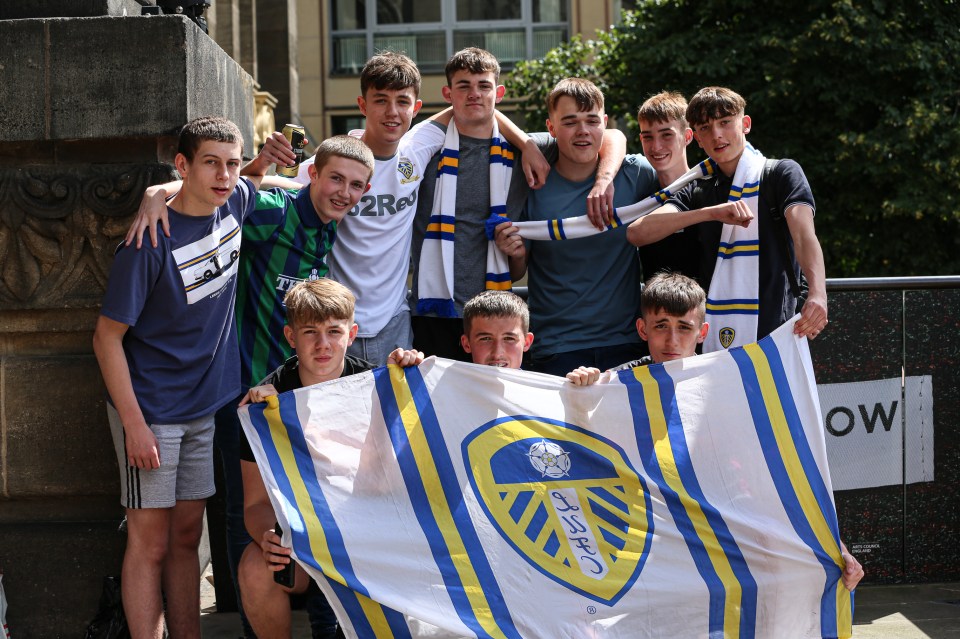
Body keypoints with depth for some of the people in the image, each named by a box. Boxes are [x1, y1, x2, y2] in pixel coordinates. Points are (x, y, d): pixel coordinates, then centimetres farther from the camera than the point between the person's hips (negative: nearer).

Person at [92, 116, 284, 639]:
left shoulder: (235, 204, -3)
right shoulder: (152, 240, -21)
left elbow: (249, 182, 26)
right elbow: (107, 336, -16)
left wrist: (261, 164, 1)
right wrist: (134, 423, -18)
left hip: (207, 404, 6)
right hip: (150, 411, -6)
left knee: (187, 534, 13)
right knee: (151, 542, -1)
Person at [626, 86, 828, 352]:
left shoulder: (782, 173, 6)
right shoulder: (697, 193, 16)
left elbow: (804, 233, -12)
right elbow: (636, 233, -1)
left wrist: (817, 293, -33)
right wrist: (712, 213, -14)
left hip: (774, 333, -3)